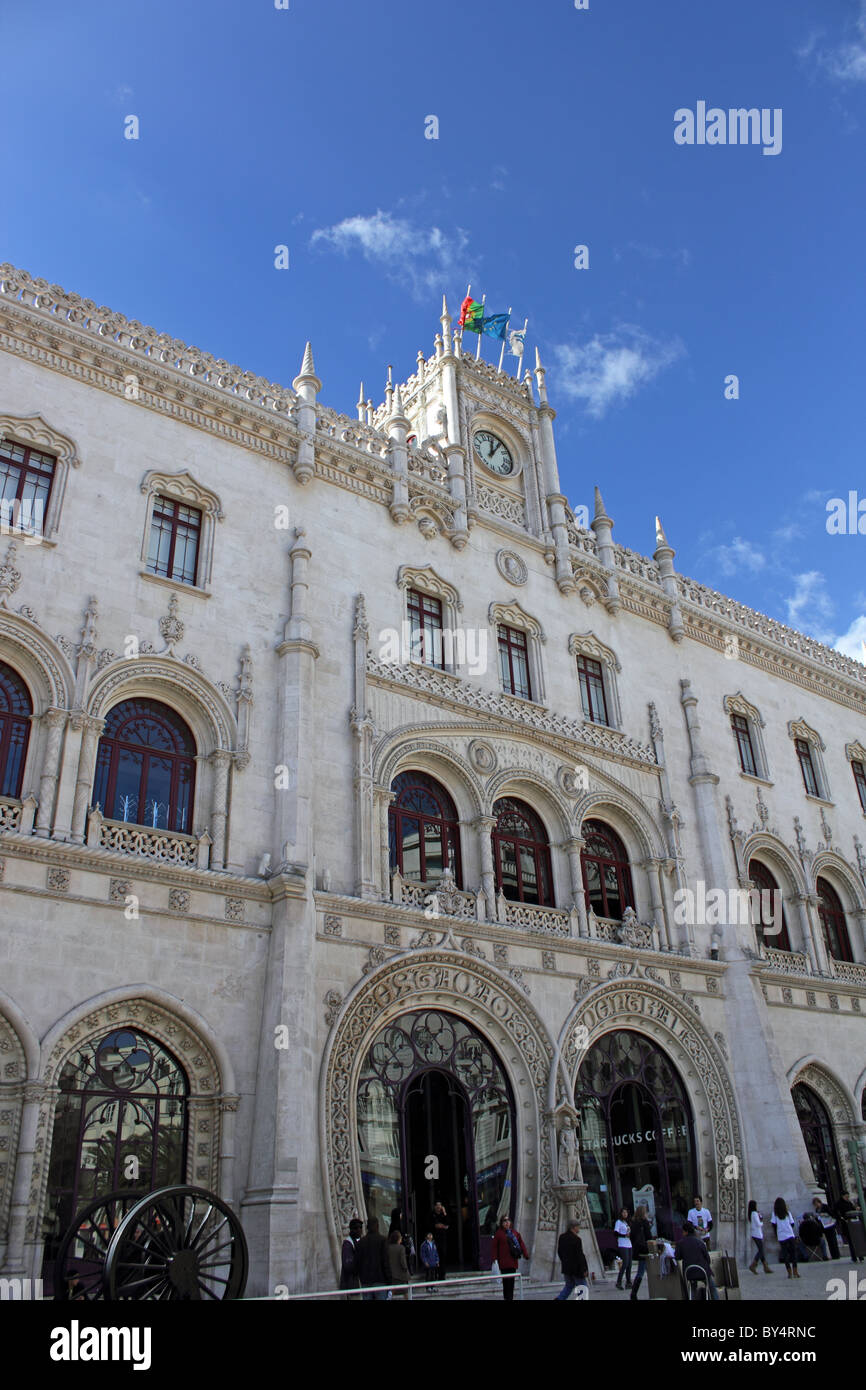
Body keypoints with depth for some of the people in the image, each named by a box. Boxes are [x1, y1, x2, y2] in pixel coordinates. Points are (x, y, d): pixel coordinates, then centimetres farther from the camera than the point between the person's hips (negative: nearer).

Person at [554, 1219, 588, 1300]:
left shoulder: (562, 1237, 3)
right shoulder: (576, 1239, -20)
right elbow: (580, 1256, -20)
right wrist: (584, 1269, -12)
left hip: (566, 1267, 7)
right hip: (576, 1268, -7)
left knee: (569, 1285, 19)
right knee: (583, 1286, 8)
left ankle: (559, 1299, 5)